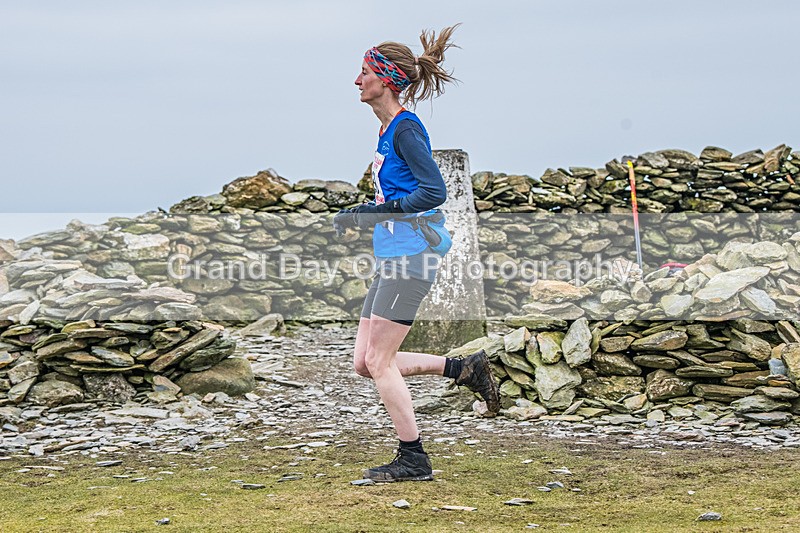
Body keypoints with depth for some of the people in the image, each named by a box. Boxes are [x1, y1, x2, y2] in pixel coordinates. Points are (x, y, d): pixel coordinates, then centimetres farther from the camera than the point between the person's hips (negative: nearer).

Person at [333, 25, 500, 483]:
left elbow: (435, 192, -20)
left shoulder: (406, 128, -12)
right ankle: (465, 369, 16)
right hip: (392, 261, 10)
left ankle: (414, 461, 3)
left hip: (410, 258, -10)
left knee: (379, 361, -6)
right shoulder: (388, 129, 17)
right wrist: (358, 215, 13)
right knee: (365, 362, 8)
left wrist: (373, 213, -18)